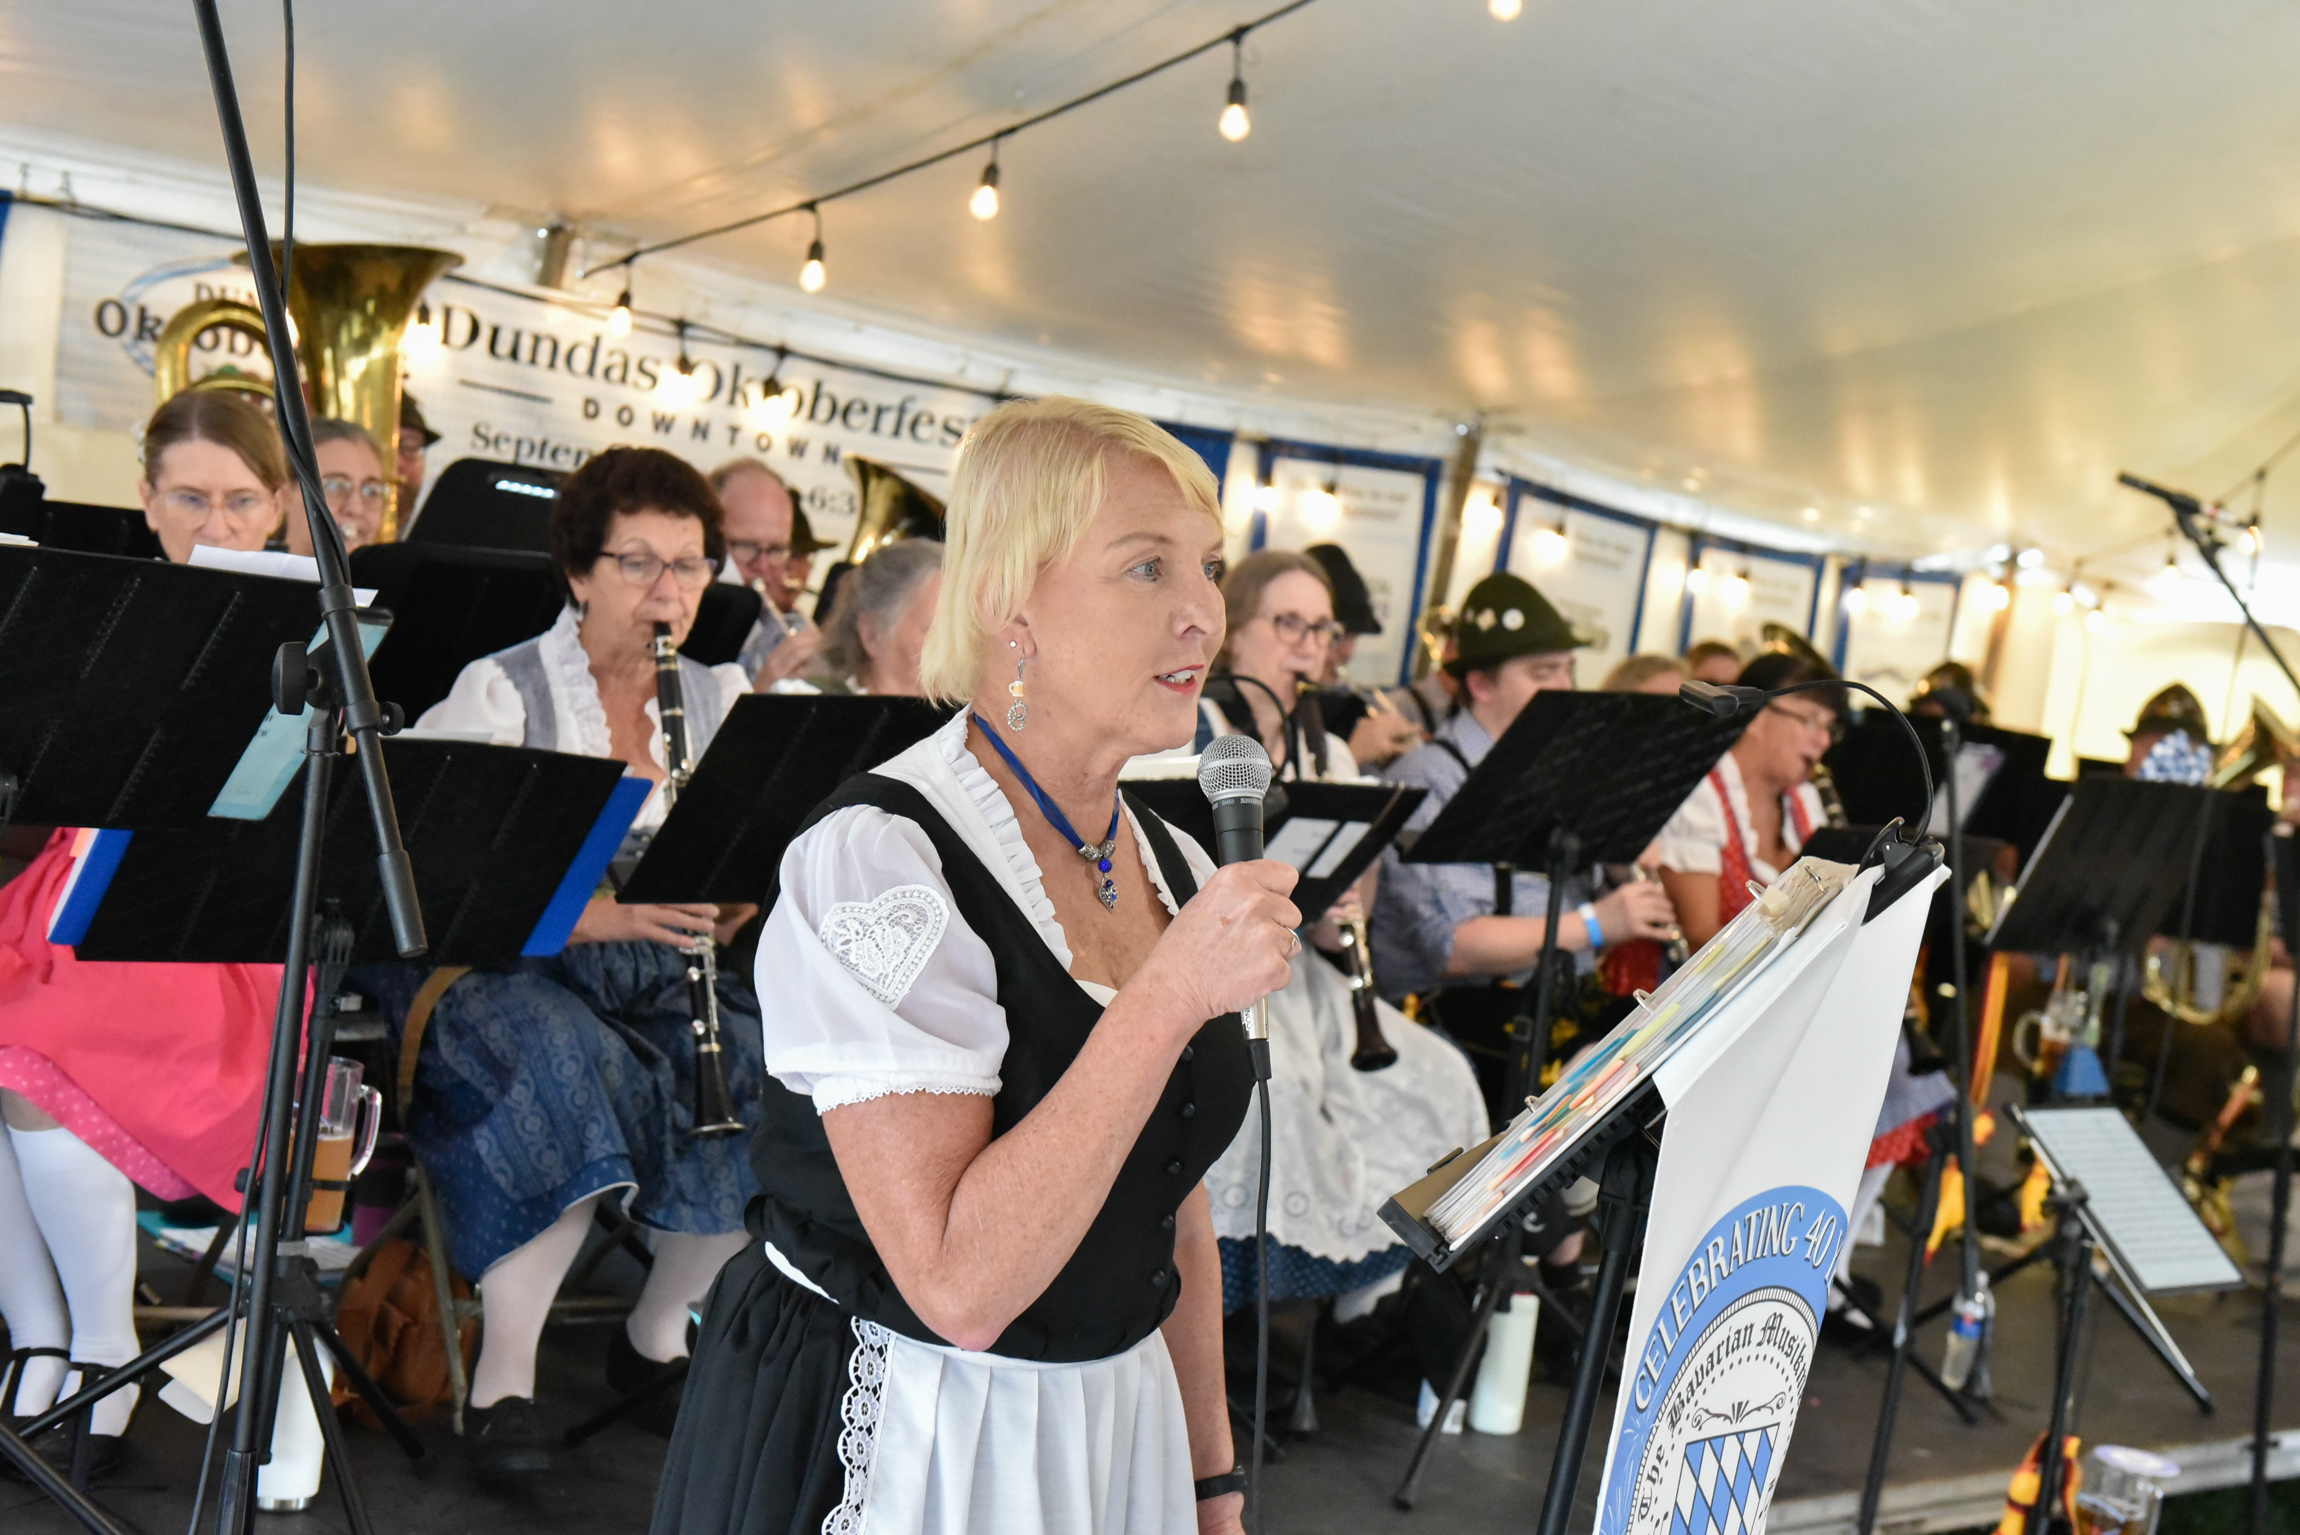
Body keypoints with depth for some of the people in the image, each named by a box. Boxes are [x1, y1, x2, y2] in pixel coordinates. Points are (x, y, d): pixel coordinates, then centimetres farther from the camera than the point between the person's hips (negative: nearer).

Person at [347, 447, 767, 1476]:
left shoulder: (722, 698, 10)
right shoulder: (500, 692, -4)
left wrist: (726, 898, -16)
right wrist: (606, 914, -29)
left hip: (659, 974, 4)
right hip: (505, 968, -4)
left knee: (777, 1084, -22)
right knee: (566, 1076, -36)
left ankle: (657, 1335, 2)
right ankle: (502, 1379, -19)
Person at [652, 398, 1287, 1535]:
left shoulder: (1175, 870, 1)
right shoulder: (878, 858, -22)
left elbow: (1174, 1218, 10)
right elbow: (960, 1285, -29)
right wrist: (1171, 996, -29)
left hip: (1113, 1430, 7)